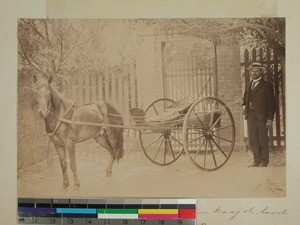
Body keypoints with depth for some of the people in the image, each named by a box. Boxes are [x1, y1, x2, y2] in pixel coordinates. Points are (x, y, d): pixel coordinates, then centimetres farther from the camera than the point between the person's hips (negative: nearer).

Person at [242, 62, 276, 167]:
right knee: (253, 140, 5)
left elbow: (271, 103, -4)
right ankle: (257, 160, 14)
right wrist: (243, 102, -5)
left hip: (262, 116, -5)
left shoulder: (266, 86, -1)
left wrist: (269, 119, -11)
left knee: (263, 140, 0)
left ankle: (264, 161, 11)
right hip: (250, 116, 5)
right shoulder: (249, 86, 17)